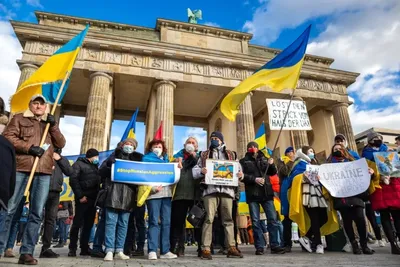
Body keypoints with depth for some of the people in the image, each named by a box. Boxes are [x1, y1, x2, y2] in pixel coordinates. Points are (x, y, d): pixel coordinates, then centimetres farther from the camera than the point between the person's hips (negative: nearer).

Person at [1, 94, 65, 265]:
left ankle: (27, 252, 6)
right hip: (20, 168, -2)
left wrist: (53, 126, -2)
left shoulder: (50, 123, 21)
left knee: (37, 213, 0)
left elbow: (61, 144, 11)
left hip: (44, 172, 3)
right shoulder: (19, 118, 13)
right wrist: (29, 147, -12)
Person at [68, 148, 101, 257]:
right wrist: (80, 196, -15)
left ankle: (84, 248, 14)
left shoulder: (95, 167, 23)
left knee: (89, 224, 7)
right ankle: (72, 248, 5)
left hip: (93, 199, 7)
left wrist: (98, 195, 9)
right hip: (83, 198, -7)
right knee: (77, 223, -4)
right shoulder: (79, 164, 2)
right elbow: (73, 180, -9)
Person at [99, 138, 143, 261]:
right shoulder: (114, 157, 11)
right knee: (111, 222, -6)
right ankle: (109, 251, -4)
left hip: (128, 195, 3)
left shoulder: (136, 160, 17)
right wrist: (109, 166, -13)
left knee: (123, 224, 4)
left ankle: (119, 251, 10)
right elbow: (101, 173, 5)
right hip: (114, 193, -2)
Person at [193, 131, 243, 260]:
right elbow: (194, 171, 10)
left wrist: (240, 174, -5)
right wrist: (201, 171, -11)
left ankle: (232, 248, 12)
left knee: (228, 219, 6)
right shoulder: (204, 155, 16)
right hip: (210, 189, -1)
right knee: (209, 219, -7)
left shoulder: (231, 154, 19)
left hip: (227, 190, 2)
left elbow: (238, 169, 17)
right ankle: (206, 249, -4)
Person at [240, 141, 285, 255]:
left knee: (273, 219, 1)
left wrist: (271, 164, -5)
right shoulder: (244, 161, 7)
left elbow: (273, 173, 15)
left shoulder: (264, 159, 14)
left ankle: (275, 246, 10)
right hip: (252, 194, -2)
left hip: (266, 192, 2)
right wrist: (254, 179, -16)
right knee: (255, 221, 2)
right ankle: (259, 247, 9)